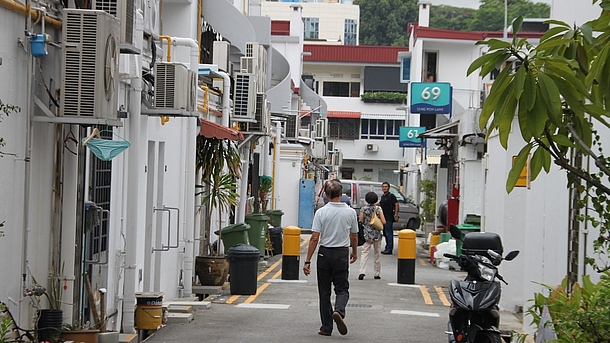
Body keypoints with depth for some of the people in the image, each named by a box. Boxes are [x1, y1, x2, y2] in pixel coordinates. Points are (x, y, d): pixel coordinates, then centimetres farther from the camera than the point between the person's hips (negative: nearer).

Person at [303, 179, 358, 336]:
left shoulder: (321, 213, -9)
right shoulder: (350, 212, -3)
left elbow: (314, 238, -11)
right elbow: (354, 237, 10)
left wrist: (308, 261, -7)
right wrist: (354, 252, 29)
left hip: (324, 254, -1)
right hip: (342, 254, 1)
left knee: (324, 292, 9)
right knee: (342, 289, 9)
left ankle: (326, 327, 10)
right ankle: (339, 311, -22)